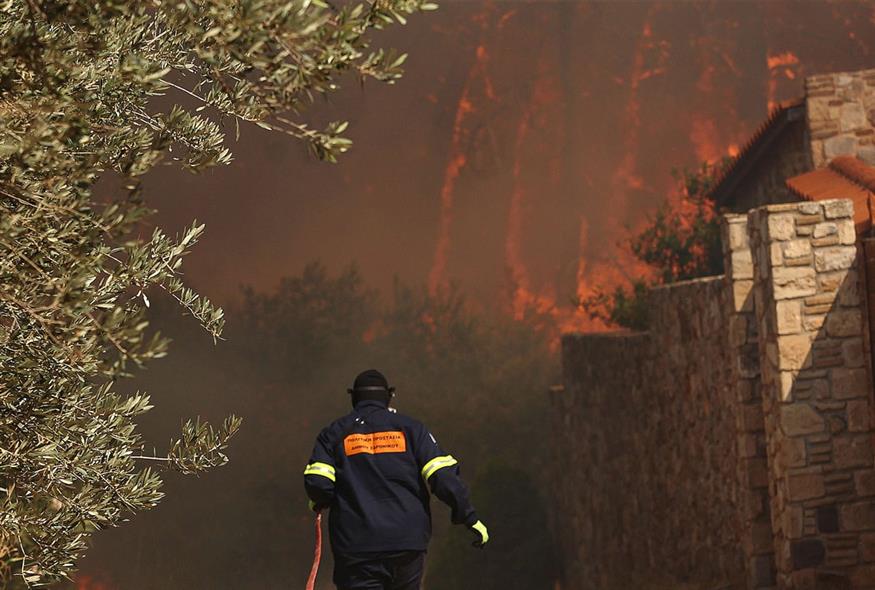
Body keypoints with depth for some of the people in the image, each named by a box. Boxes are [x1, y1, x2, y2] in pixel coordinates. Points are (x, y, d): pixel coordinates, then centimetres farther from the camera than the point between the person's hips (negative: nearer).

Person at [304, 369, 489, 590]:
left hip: (356, 546, -1)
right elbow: (442, 475, -3)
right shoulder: (410, 428, 8)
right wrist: (469, 516, 1)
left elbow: (317, 483, -5)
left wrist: (319, 503, 17)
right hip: (408, 543, 1)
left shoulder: (334, 433, 8)